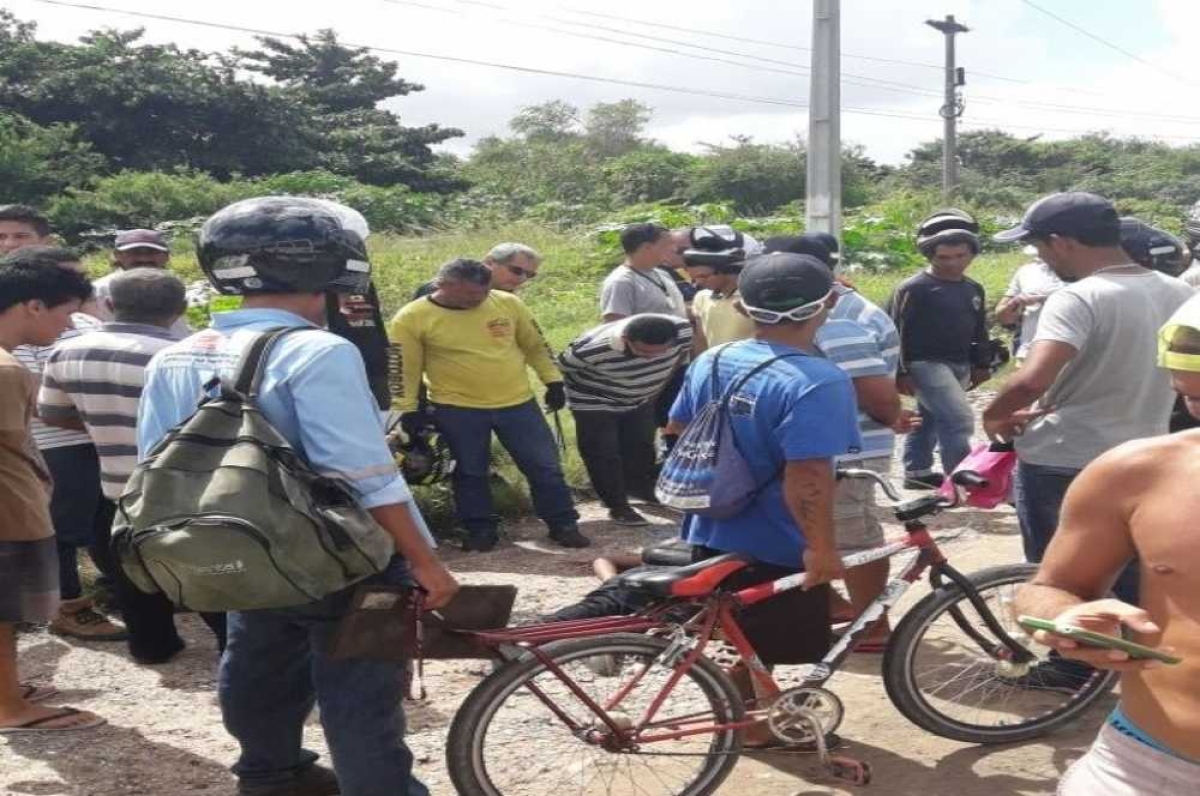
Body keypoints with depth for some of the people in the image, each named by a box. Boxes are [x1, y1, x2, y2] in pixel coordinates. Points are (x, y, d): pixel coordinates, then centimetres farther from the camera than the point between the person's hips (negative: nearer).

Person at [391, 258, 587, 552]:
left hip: (518, 403, 2)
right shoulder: (412, 318, -10)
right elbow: (404, 368, -4)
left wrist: (553, 381, 7)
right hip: (457, 409, -2)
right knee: (471, 473, 9)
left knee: (545, 466, 5)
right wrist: (408, 410, -4)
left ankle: (563, 525, 18)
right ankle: (480, 530, 25)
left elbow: (535, 345, 8)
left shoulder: (507, 303, -3)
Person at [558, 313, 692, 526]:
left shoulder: (683, 331, -30)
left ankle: (641, 488, 41)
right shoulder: (592, 349, -41)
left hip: (641, 401, 5)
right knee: (603, 454, -3)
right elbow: (562, 367, -20)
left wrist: (659, 384, 6)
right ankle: (618, 506, 14)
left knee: (642, 446, 18)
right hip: (596, 403, -4)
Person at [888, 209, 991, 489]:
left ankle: (916, 472, 29)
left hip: (960, 365, 8)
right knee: (959, 419, -17)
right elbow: (897, 332, -12)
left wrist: (981, 365, 16)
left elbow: (979, 330, 20)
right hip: (925, 363, -8)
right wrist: (901, 372, -15)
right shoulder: (913, 289, -12)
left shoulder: (974, 289, 11)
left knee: (931, 419, 17)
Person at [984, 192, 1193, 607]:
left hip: (1059, 464, -6)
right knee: (1132, 589, 19)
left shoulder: (1079, 298, -21)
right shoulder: (1179, 294, 3)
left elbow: (1032, 381, -34)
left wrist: (993, 415, -17)